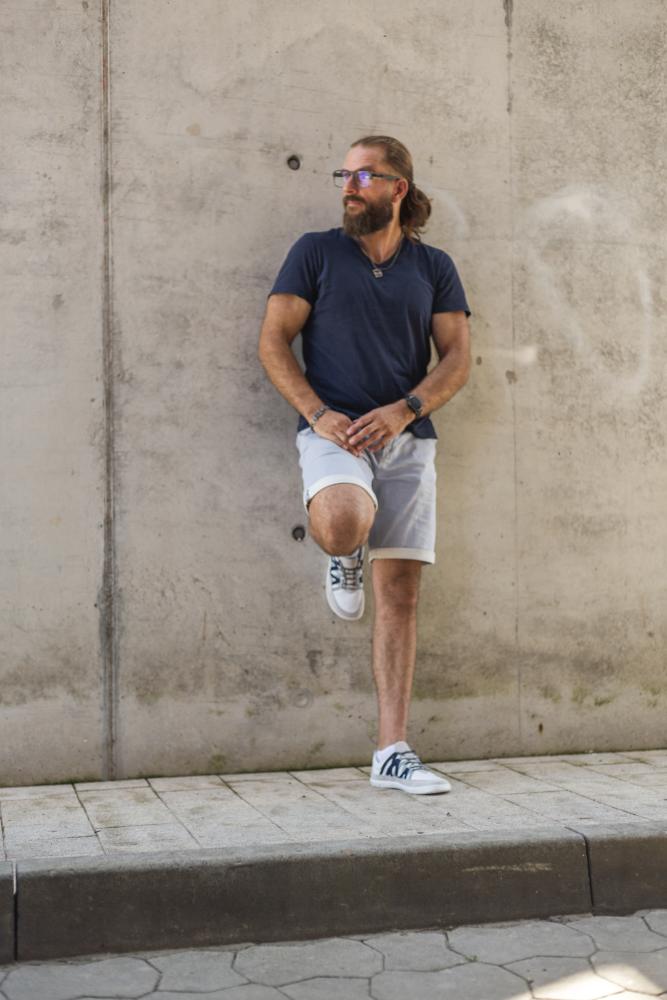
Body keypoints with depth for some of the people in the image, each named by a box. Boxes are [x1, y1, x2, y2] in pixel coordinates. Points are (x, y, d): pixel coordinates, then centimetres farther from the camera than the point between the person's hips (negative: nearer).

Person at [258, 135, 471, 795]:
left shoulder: (433, 268, 14)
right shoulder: (316, 252, 8)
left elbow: (457, 357, 7)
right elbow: (273, 342, 2)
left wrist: (404, 410, -11)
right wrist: (317, 414, -12)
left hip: (407, 438, 3)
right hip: (333, 431, -2)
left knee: (400, 593, -1)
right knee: (342, 524, -36)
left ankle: (391, 753, 4)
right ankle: (343, 560, 5)